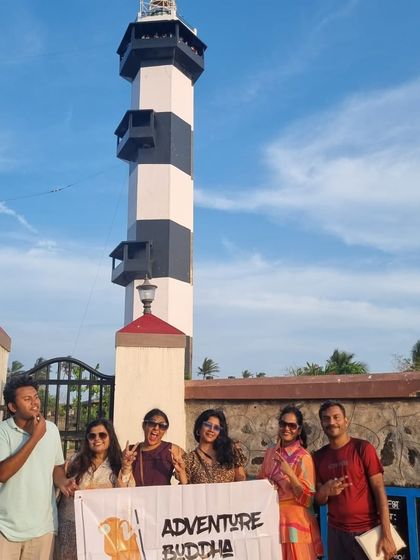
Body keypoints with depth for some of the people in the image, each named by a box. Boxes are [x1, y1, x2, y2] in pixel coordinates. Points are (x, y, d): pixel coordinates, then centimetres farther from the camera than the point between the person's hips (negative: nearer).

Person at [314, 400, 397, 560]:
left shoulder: (363, 448, -8)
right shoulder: (319, 456, 4)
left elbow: (379, 490, -10)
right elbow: (319, 500, 9)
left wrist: (386, 535, -15)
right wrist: (325, 491, -14)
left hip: (366, 530, -3)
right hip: (336, 532, 4)